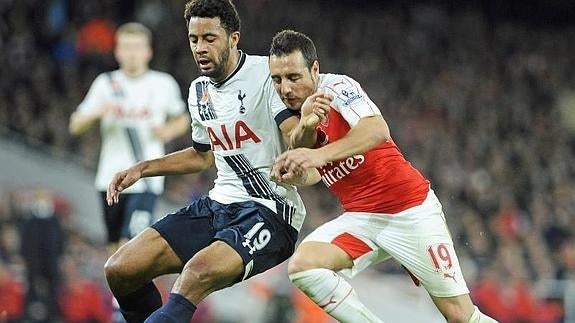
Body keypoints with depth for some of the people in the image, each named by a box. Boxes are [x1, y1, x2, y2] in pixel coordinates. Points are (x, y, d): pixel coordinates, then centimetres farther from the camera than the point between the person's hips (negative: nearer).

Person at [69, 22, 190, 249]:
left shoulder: (164, 84, 3)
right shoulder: (105, 83, 6)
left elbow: (183, 120, 18)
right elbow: (76, 126, 4)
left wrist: (169, 131, -4)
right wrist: (97, 113, -16)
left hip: (146, 181, -3)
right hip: (111, 178, 3)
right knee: (116, 246, 10)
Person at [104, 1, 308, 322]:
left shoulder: (267, 74, -11)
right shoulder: (199, 91, 12)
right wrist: (142, 169, 22)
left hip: (270, 211, -8)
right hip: (219, 204, 8)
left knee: (198, 272, -36)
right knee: (119, 271, -3)